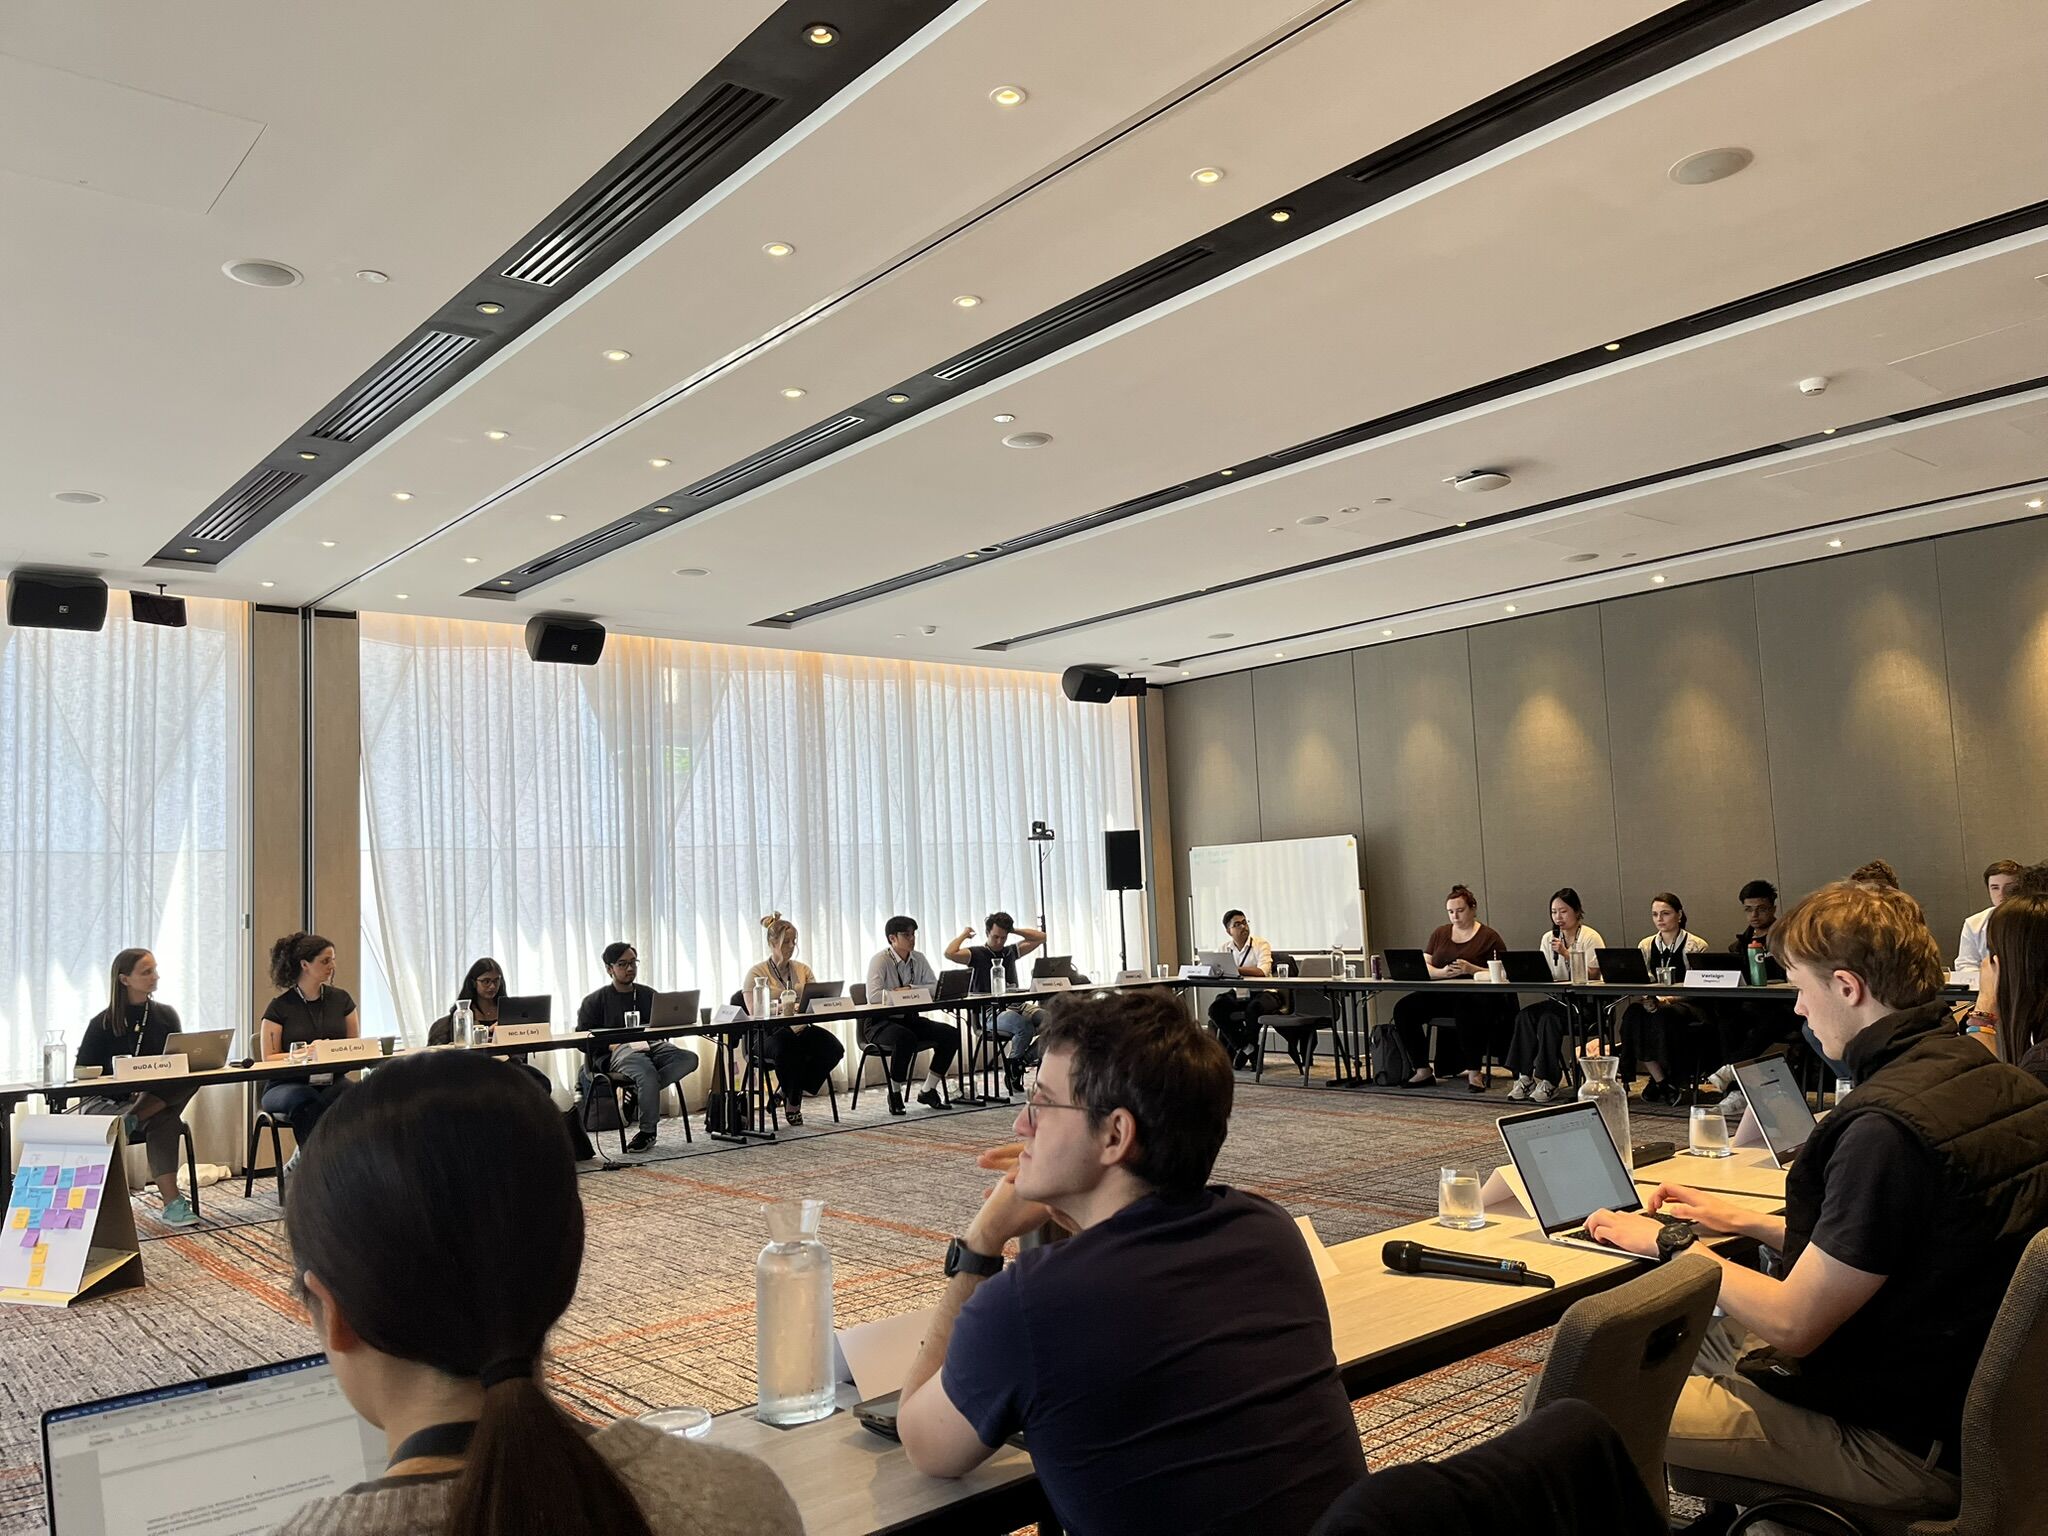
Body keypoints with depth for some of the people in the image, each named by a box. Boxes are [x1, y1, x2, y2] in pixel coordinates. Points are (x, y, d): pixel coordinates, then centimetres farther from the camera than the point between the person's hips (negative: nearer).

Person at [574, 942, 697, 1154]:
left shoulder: (649, 995, 25)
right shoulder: (595, 1001, 13)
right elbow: (582, 1037, 3)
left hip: (652, 1045, 4)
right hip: (616, 1052, -4)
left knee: (689, 1058, -28)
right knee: (646, 1071, -39)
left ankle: (639, 1092, -21)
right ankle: (648, 1132, -23)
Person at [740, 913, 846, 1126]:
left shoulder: (802, 969, 15)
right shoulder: (757, 973, -1)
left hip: (801, 1028, 5)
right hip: (768, 1033, -5)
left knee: (834, 1048, -24)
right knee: (788, 1047, -40)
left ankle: (787, 1093, -6)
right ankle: (792, 1102, -12)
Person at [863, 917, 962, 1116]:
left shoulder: (919, 959, 7)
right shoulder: (880, 961, -12)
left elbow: (935, 988, 1)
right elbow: (874, 996, -26)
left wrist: (910, 989, -15)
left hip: (910, 1019, 6)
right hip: (882, 1023, -6)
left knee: (951, 1034, -13)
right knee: (905, 1038, -38)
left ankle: (928, 1090, 0)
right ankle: (894, 1093, -15)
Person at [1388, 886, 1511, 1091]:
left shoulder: (1489, 937, 3)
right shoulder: (1440, 934, 16)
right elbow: (1423, 968, 8)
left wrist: (1472, 969, -22)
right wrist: (1442, 972, -14)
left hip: (1476, 996, -5)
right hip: (1441, 995, 5)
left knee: (1465, 1009, -40)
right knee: (1403, 1008, -19)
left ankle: (1474, 1072, -24)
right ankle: (1423, 1070, -10)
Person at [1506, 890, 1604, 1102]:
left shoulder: (1591, 937, -4)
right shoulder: (1548, 938, 12)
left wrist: (1566, 954, -21)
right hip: (1558, 999, 5)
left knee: (1548, 1018, -30)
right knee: (1525, 1015, -22)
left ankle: (1548, 1082, -21)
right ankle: (1525, 1077, -19)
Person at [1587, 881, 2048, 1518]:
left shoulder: (1889, 1126, -28)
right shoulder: (1997, 1080, 2)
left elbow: (1792, 1326, -20)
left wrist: (1671, 1243, -6)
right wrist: (1747, 1221, 17)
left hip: (1900, 1445, -10)